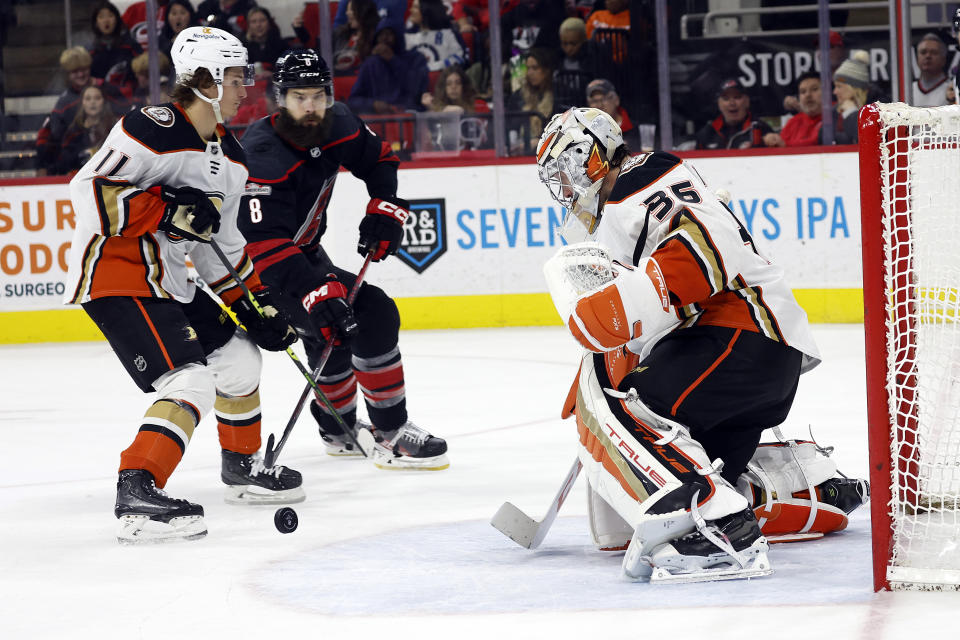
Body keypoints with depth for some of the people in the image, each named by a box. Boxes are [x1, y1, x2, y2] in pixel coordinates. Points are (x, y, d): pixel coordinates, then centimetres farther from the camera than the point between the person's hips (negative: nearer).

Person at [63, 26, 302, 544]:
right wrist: (167, 211, -27)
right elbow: (89, 191, -22)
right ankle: (136, 497, -29)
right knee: (189, 383, -22)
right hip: (116, 279, -10)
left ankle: (241, 466, 42)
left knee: (239, 359, 21)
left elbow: (222, 239, 20)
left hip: (173, 283, 10)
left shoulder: (229, 156, 12)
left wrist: (254, 302, 13)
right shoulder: (151, 131, -18)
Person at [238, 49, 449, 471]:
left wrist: (384, 210, -3)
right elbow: (266, 246, -39)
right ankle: (390, 435, -14)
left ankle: (340, 431, 47)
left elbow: (378, 159, 13)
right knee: (372, 314, -19)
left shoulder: (335, 126, -8)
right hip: (261, 273, -9)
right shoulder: (264, 156, -32)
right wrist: (316, 293, -47)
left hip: (304, 250, 9)